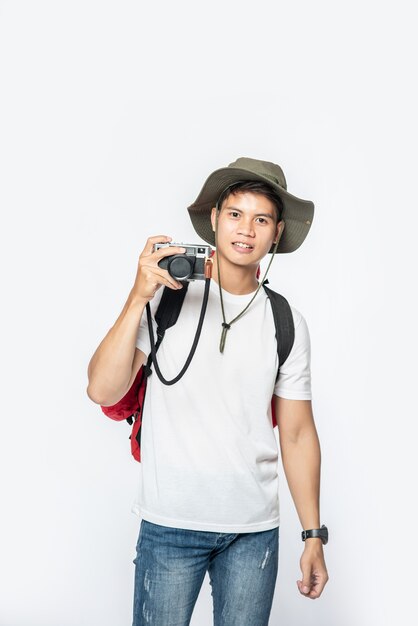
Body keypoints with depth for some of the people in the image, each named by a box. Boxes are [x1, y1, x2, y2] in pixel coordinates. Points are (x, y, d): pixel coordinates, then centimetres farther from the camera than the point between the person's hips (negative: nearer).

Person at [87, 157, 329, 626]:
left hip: (255, 529, 2)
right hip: (170, 522, -2)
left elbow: (297, 434, 6)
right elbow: (103, 391, -11)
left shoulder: (288, 323, 3)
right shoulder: (167, 296, -4)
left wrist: (314, 535, 5)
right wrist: (138, 298, -20)